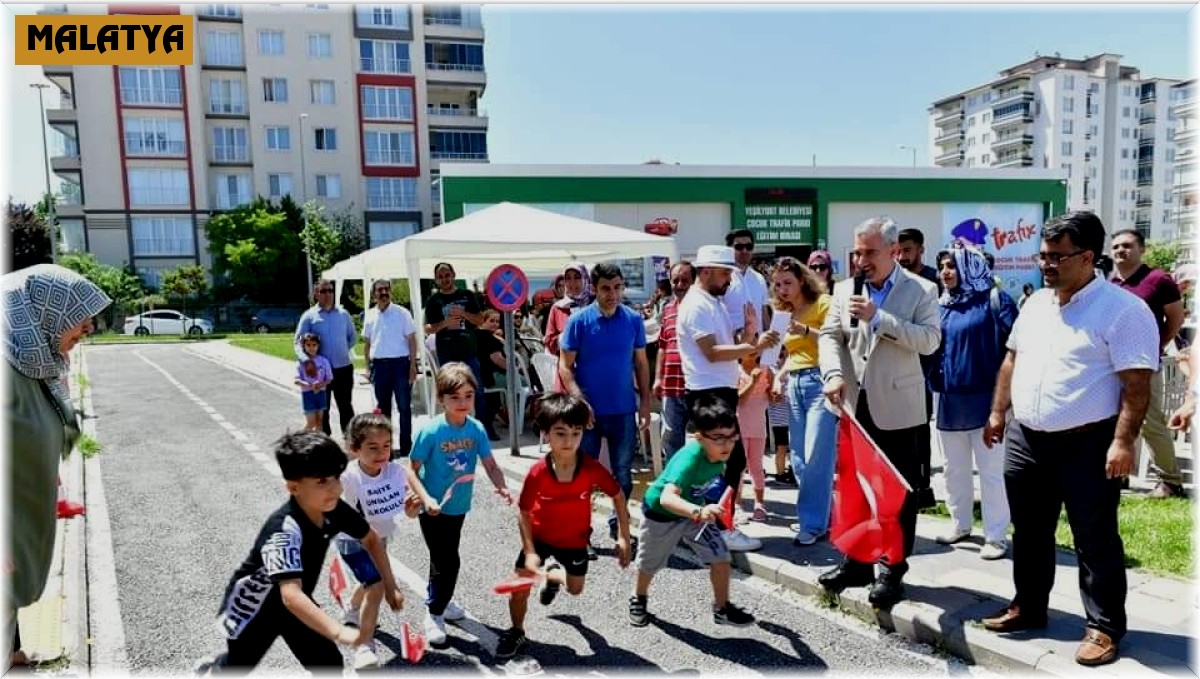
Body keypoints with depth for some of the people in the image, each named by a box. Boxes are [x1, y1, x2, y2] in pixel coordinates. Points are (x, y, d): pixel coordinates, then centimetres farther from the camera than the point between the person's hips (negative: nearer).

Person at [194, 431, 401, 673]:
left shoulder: (335, 510, -22)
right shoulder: (285, 530, -41)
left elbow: (372, 539, -2)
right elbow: (291, 595, -53)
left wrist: (390, 587, -5)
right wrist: (340, 632, -63)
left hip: (294, 603, 5)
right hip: (253, 606, -5)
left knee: (329, 666, -4)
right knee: (238, 667, 21)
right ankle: (211, 669, 56)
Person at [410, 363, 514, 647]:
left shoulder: (476, 429, -10)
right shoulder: (430, 431, -22)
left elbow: (490, 464, -10)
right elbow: (413, 469, -15)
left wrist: (502, 487, -28)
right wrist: (425, 499, -26)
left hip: (459, 506, 5)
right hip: (434, 508, -5)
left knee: (444, 558, 24)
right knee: (448, 561, -3)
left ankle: (438, 599, 47)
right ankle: (434, 614, 19)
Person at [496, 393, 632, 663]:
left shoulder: (592, 469, -28)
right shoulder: (537, 473, -29)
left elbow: (618, 495, -11)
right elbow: (525, 513, -15)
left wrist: (624, 537, -10)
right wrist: (529, 552, -20)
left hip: (574, 539, 1)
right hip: (540, 537, -1)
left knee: (575, 589, 17)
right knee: (520, 588, -2)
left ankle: (553, 575, 52)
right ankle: (516, 633, 28)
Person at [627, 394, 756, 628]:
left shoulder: (721, 454, -21)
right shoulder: (690, 458, -42)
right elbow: (667, 498, -55)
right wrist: (698, 512, -70)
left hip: (696, 510, 5)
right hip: (659, 513, -5)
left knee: (721, 557, -6)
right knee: (649, 564, 18)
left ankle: (722, 609, 16)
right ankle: (639, 600, 47)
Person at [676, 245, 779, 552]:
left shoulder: (715, 302, 17)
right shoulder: (696, 305, -14)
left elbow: (728, 345, 15)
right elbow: (712, 352, -22)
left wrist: (748, 332, -3)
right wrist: (755, 346, -25)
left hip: (721, 391, 10)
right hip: (708, 393, -10)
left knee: (722, 460, 15)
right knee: (733, 459, -7)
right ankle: (723, 528, 1)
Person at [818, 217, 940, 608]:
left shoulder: (922, 290, -6)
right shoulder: (844, 290, 6)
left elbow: (929, 340, -18)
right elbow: (830, 336, 3)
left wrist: (878, 317, -24)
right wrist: (834, 374, -15)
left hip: (898, 408, -4)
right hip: (856, 406, 4)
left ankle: (893, 571, 20)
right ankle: (857, 562, 28)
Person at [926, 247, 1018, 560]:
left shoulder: (993, 300, -8)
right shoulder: (941, 306, 9)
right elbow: (930, 347, 15)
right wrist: (933, 383, 7)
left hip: (985, 398, -6)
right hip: (949, 399, 6)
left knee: (991, 469, 3)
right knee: (954, 468, 15)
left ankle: (996, 535, 12)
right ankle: (960, 523, 30)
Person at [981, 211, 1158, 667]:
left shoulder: (1123, 310, -12)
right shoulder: (1035, 303, 11)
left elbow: (1136, 383, -16)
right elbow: (1012, 360, 18)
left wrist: (1123, 441, -22)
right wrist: (998, 412, 15)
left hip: (1088, 446, -7)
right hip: (1024, 439, 7)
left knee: (1095, 539, 3)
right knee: (1029, 531, 16)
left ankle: (1104, 627, 17)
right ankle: (1028, 607, 31)